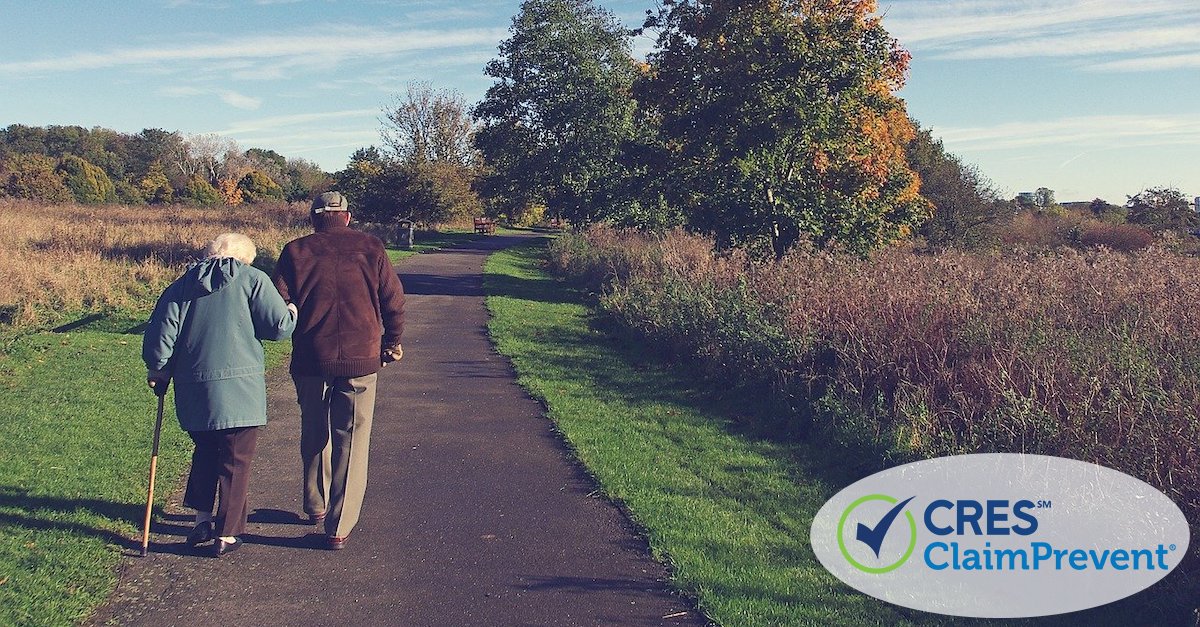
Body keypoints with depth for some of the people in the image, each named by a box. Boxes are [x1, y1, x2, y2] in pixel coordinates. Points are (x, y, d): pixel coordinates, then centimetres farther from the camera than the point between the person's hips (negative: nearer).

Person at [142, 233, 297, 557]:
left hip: (192, 390, 4)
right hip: (239, 388, -4)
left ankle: (202, 519, 26)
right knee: (236, 461, 6)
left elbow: (160, 333, 5)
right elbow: (279, 326, -8)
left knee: (205, 451, 24)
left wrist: (158, 369, 19)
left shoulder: (182, 285, 10)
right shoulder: (253, 279, -2)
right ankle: (226, 534, 11)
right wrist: (292, 314, 14)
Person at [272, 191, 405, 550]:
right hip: (360, 360, -1)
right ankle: (339, 527, 3)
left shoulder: (296, 251, 0)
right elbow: (394, 299, 2)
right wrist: (392, 342, 17)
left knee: (314, 436, 20)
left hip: (310, 359, 1)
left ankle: (316, 507, 35)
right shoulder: (370, 248, 1)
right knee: (352, 442, 5)